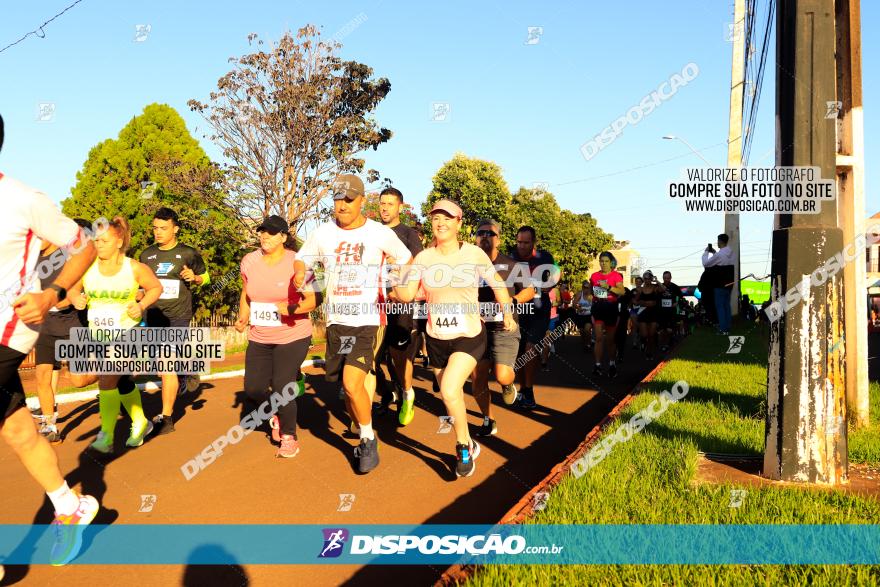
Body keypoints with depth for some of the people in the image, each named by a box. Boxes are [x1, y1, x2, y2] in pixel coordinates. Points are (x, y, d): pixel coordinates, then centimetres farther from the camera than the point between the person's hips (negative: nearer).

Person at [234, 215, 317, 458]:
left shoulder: (296, 263, -14)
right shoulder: (249, 261, 0)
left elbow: (314, 299, -14)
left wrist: (292, 308, -31)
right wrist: (243, 318, 6)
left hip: (292, 337, -5)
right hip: (259, 338, 5)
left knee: (281, 386, -9)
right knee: (253, 388, 5)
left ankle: (289, 438, 14)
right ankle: (275, 415, 39)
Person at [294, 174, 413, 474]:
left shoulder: (381, 234, -4)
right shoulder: (322, 233, 2)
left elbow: (406, 261, 9)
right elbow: (301, 259, 12)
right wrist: (301, 275, -10)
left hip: (367, 320, -4)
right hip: (335, 320, 4)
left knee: (353, 383, -18)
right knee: (349, 384, 12)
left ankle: (369, 440, 4)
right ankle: (363, 436, 34)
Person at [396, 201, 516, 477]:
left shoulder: (474, 253, -10)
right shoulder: (424, 257, -4)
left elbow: (498, 284, 3)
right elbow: (407, 294, -9)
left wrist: (508, 315, 12)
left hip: (469, 337, -4)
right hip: (436, 338, 4)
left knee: (450, 391, -23)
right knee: (451, 399, 16)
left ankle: (463, 447, 2)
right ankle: (468, 445, 42)